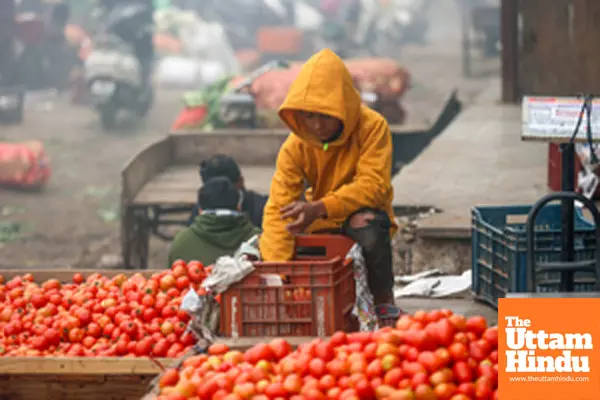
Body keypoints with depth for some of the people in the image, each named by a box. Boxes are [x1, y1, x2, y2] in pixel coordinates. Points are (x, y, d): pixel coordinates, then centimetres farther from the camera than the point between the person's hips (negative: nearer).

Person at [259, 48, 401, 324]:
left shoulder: (372, 127, -20)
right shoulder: (295, 146, -14)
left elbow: (373, 184, -27)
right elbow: (278, 207, -20)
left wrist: (319, 208, -42)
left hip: (362, 212, -4)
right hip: (320, 222, 4)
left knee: (368, 228, -38)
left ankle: (384, 299, -13)